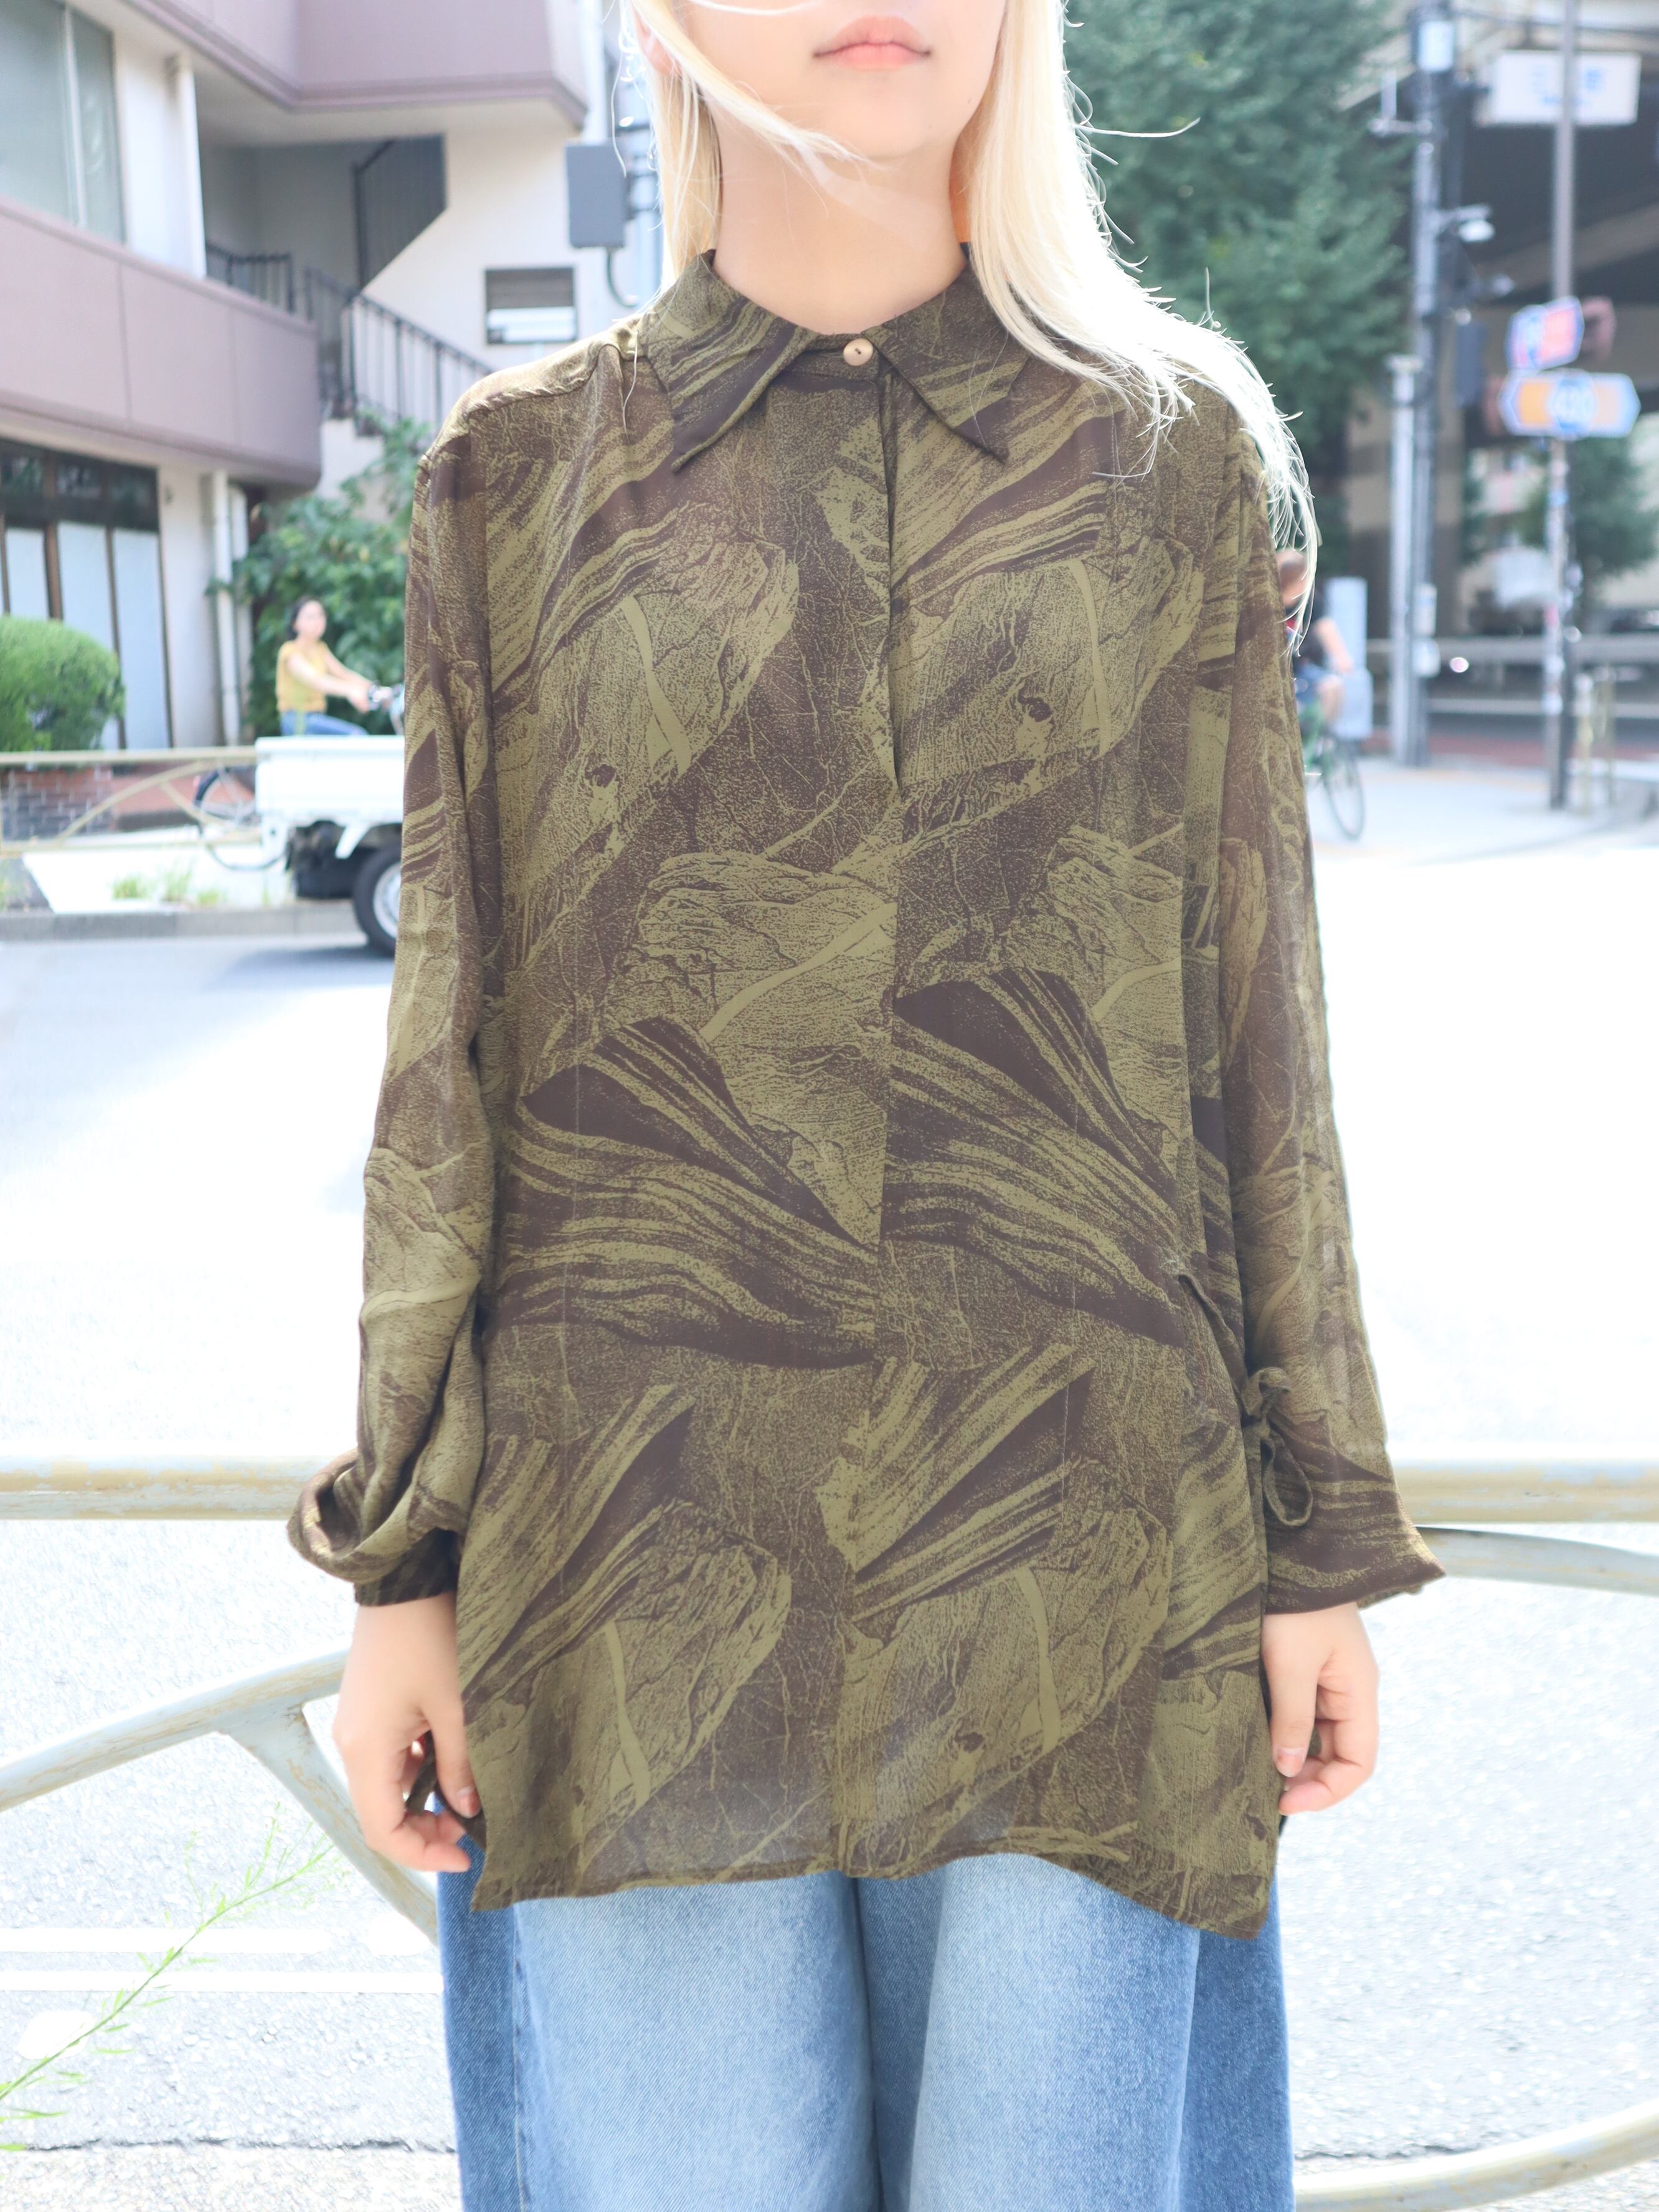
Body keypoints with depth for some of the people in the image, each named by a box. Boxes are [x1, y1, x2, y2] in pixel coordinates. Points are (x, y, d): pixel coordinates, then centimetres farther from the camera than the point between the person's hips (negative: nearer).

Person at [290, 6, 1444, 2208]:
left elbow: (1254, 1019, 6)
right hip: (644, 1536, 0)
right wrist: (400, 1559, 4)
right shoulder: (519, 474, 5)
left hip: (1072, 1541, 1)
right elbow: (454, 1051, 5)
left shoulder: (1181, 446, 6)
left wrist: (1330, 1535, 5)